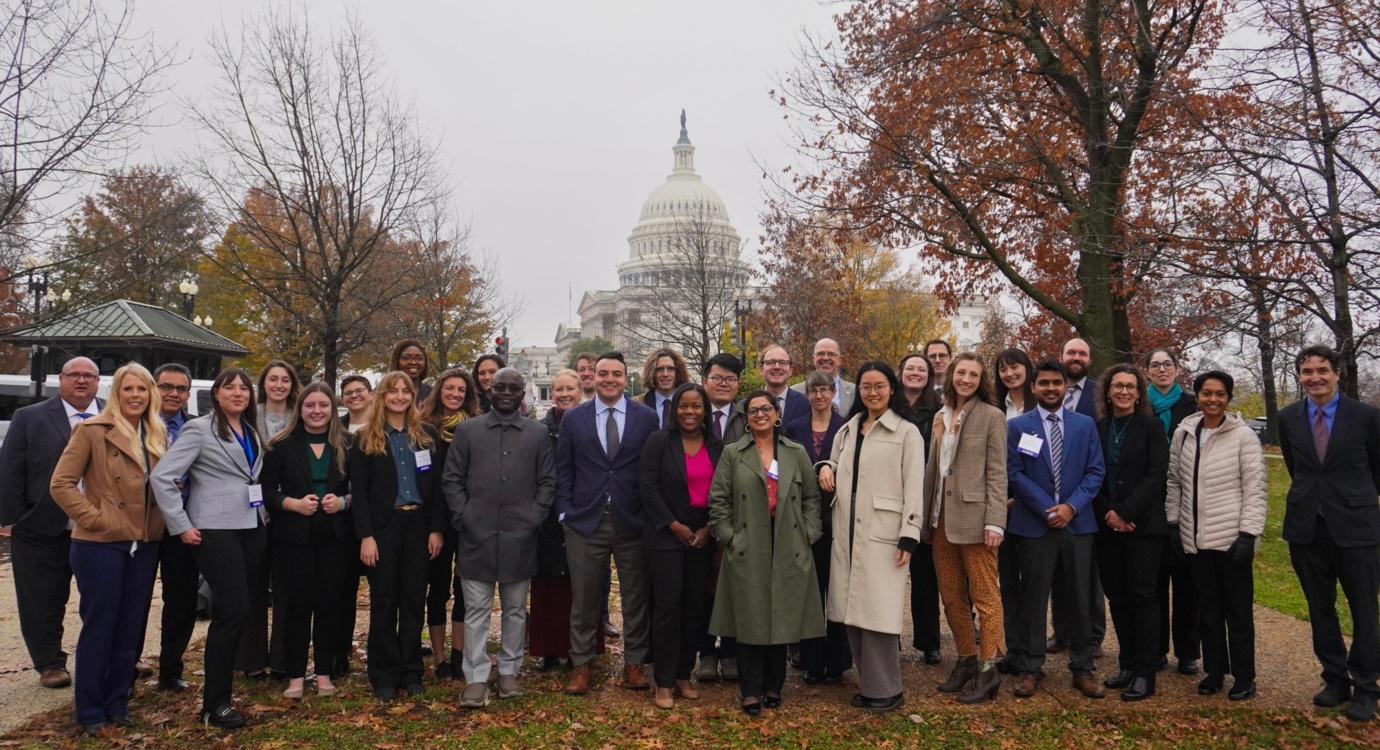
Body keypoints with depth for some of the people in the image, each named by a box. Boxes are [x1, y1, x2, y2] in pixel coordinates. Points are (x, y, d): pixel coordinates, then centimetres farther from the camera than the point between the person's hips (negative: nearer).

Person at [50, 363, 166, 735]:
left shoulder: (158, 435, 9)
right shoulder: (91, 430, -8)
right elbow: (61, 483, -10)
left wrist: (162, 518, 3)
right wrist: (94, 518, -14)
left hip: (145, 544, 5)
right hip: (100, 544, -5)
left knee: (131, 629, 11)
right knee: (98, 628, 4)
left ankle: (117, 703, 24)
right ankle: (89, 710, 17)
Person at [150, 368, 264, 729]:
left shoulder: (252, 432, 13)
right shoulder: (199, 429, -6)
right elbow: (161, 476, -12)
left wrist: (265, 510, 8)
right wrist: (181, 525, -13)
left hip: (252, 529, 6)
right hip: (215, 531, -6)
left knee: (231, 609, 9)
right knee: (236, 609, -11)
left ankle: (219, 678, 22)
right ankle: (215, 703, -1)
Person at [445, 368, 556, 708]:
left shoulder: (538, 434, 7)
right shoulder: (467, 430, 6)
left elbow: (547, 482, 7)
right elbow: (452, 480, 5)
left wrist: (533, 518, -4)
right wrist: (463, 518, -4)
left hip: (520, 539, 1)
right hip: (476, 537, -1)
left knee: (515, 610, 11)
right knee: (476, 610, 3)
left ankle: (509, 671, 24)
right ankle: (476, 678, 10)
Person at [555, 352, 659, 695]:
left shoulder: (647, 417, 2)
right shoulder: (573, 418, 5)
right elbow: (563, 470, 7)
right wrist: (566, 512, -1)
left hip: (632, 522, 0)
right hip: (586, 522, 0)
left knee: (636, 597, 9)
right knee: (583, 598, 7)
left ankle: (634, 663, 23)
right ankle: (581, 665, 20)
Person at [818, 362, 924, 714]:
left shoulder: (906, 432, -2)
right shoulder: (847, 430, 14)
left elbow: (914, 488, -6)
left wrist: (908, 537, -13)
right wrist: (827, 468, 1)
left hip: (884, 534, -5)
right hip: (848, 532, 5)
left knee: (878, 611, -6)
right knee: (853, 609, 7)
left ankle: (886, 690, 7)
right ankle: (868, 682, 19)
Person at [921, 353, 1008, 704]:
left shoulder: (991, 416, -3)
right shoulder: (941, 417, 14)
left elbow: (997, 472, -7)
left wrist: (994, 521, -14)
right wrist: (926, 518, 14)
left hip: (974, 517, -6)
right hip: (942, 517, 6)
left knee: (985, 596, 0)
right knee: (951, 596, 11)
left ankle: (988, 669, 9)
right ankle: (966, 659, 25)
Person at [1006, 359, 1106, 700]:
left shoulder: (1085, 425, 7)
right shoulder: (1017, 426, 1)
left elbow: (1095, 472, 3)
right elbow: (1014, 474, -4)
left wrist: (1071, 506, -10)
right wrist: (1048, 509, -11)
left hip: (1078, 523, 2)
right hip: (1034, 524, -2)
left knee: (1080, 599, 8)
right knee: (1033, 599, 4)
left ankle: (1082, 669, 20)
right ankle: (1028, 669, 13)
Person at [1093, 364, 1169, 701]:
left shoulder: (1151, 426, -1)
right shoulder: (1097, 429, 9)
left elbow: (1155, 475, -9)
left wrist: (1125, 512, -15)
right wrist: (1107, 512, -8)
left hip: (1142, 524, -4)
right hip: (1107, 525, 4)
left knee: (1142, 596, -2)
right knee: (1117, 597, 7)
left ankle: (1145, 673, 4)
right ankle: (1127, 666, 17)